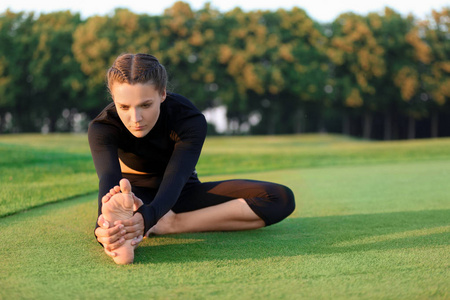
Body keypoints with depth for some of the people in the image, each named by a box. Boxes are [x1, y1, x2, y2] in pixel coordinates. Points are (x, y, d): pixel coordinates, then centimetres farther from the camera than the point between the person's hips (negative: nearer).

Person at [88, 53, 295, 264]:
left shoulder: (189, 119, -26)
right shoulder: (102, 128, -24)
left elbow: (174, 180, -42)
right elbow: (109, 178, -43)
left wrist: (145, 218, -65)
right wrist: (104, 228, -67)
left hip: (181, 193, 1)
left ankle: (169, 224, -35)